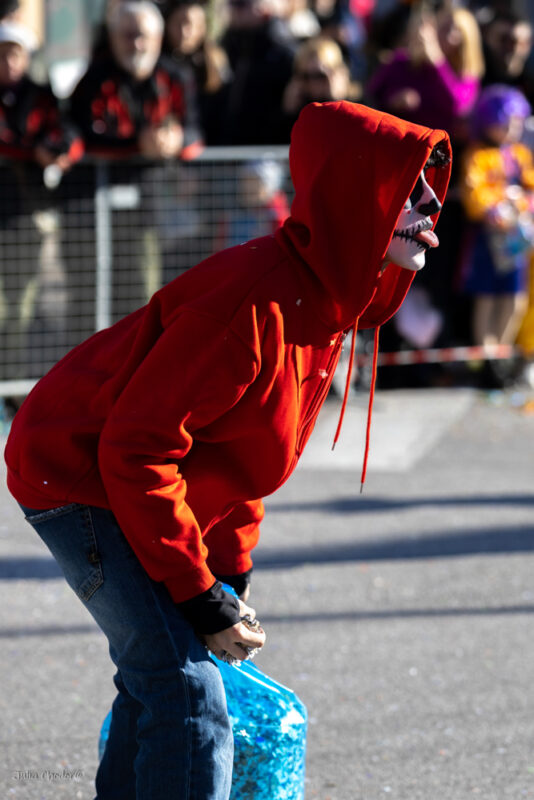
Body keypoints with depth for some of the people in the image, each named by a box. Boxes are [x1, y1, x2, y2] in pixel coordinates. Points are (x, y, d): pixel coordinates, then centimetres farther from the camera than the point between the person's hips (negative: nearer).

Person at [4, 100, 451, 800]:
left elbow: (242, 445, 14)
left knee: (156, 679, 20)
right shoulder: (254, 305, -30)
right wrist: (198, 594, -22)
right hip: (77, 478, -10)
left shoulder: (325, 301, 1)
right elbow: (136, 449, -28)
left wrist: (230, 570, 11)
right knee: (188, 694, -16)